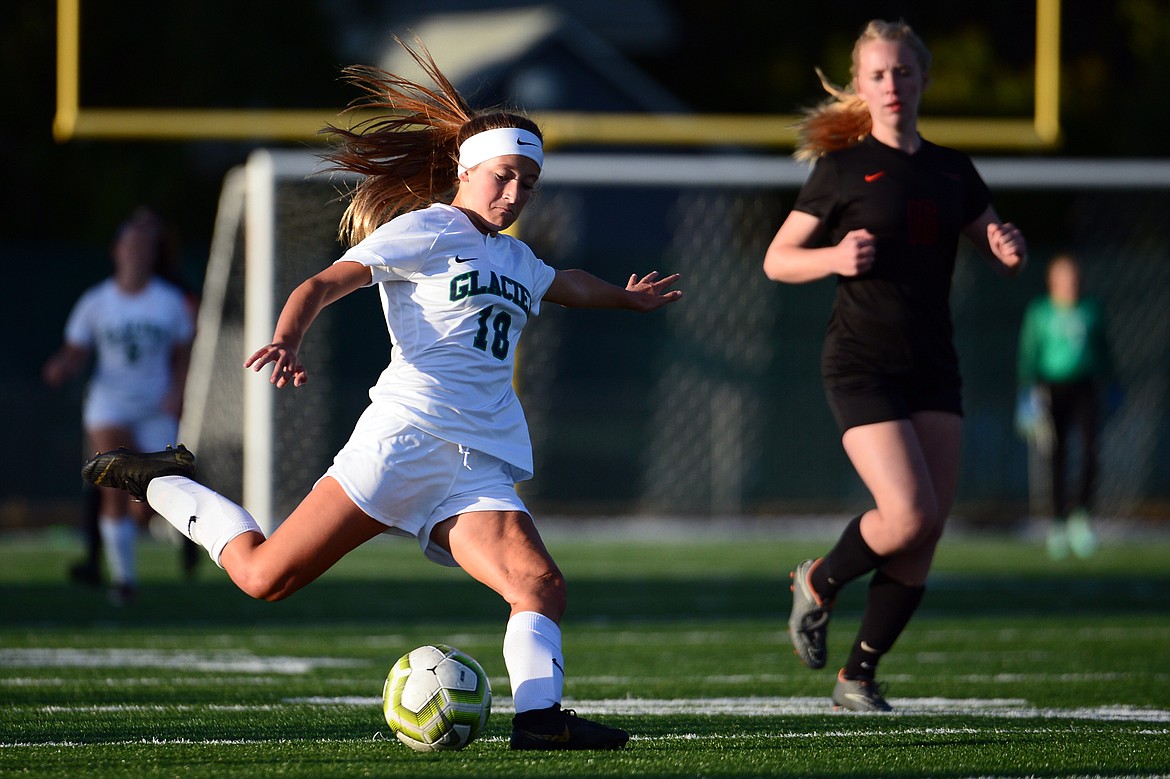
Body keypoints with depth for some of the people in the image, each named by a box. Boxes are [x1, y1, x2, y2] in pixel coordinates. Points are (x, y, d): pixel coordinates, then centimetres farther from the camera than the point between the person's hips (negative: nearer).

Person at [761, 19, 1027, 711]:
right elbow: (777, 260, 2)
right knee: (911, 516, -19)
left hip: (933, 368, 5)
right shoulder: (843, 168, -2)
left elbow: (1003, 259, 20)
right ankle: (818, 585, 10)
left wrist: (1009, 249, -4)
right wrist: (834, 257, -18)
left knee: (925, 538, -1)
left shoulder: (952, 172, 11)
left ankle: (859, 678, 13)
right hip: (862, 365, -5)